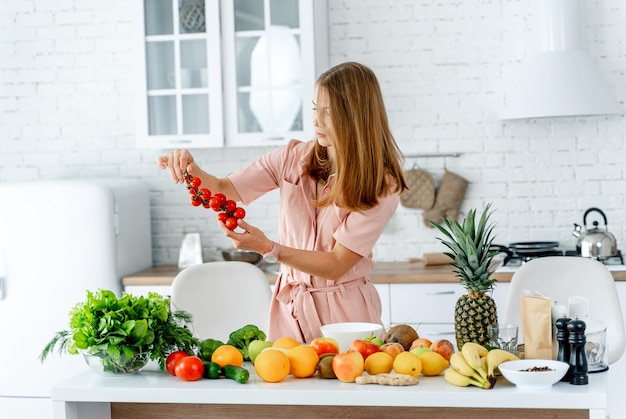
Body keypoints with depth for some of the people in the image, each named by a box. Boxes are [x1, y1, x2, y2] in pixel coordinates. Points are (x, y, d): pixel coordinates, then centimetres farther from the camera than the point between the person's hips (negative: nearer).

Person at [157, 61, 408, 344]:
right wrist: (192, 171, -21)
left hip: (344, 311, -3)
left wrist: (268, 248, -27)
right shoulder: (294, 157, 0)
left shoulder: (382, 187, -11)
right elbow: (225, 191, 1)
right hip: (289, 310, 3)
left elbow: (336, 264, -15)